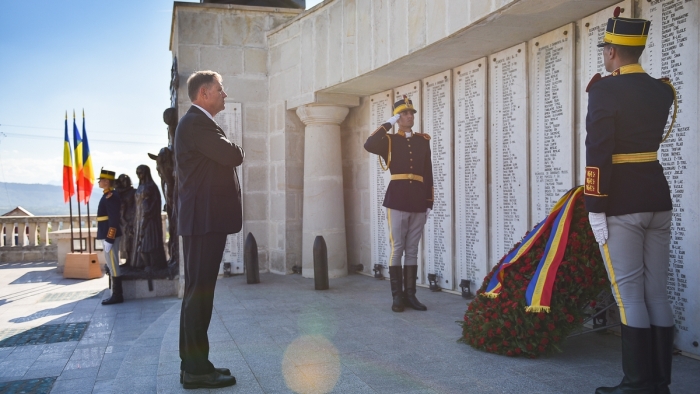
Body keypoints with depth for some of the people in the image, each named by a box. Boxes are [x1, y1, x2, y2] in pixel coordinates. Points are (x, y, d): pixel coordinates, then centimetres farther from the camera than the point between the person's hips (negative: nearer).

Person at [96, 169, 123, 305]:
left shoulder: (111, 196, -15)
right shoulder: (109, 195, 16)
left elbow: (114, 219, -22)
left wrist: (109, 239, -23)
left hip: (110, 236, -10)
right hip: (108, 235, 10)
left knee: (113, 265, -6)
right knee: (111, 265, 14)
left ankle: (117, 296, -1)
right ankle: (117, 294, 20)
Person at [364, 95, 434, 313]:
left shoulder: (423, 140, 14)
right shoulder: (390, 140, 5)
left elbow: (428, 173, 13)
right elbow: (369, 145, -17)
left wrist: (429, 203, 7)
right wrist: (388, 124, -8)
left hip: (418, 202, 3)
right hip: (397, 200, -3)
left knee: (412, 251, 7)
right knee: (397, 249, -1)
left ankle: (410, 295, 13)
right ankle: (397, 297, 5)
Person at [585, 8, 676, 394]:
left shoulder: (604, 90, -10)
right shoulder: (663, 90, 12)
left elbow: (598, 152, -17)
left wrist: (595, 208, -13)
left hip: (621, 205, -7)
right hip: (658, 200, 7)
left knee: (630, 295, -1)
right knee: (657, 294, 10)